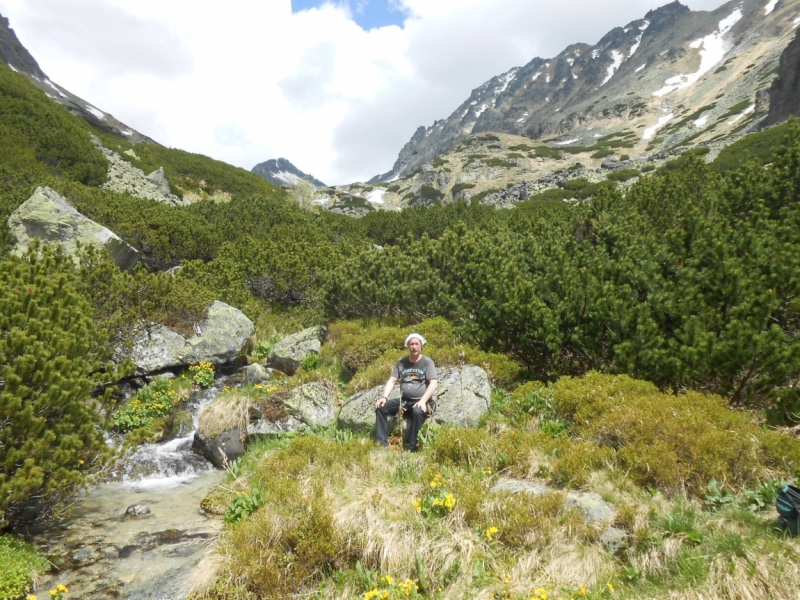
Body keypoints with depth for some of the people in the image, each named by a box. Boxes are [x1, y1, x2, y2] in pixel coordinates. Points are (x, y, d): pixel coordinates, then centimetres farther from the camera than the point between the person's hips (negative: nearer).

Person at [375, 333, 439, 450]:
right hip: (404, 401, 5)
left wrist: (422, 401, -24)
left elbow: (434, 383, -12)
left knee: (417, 412, -38)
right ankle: (382, 443, -16)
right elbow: (392, 381, 8)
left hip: (421, 401, -5)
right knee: (381, 407, -14)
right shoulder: (401, 362, 10)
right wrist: (384, 397, -9)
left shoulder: (427, 362, -3)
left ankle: (410, 447, -26)